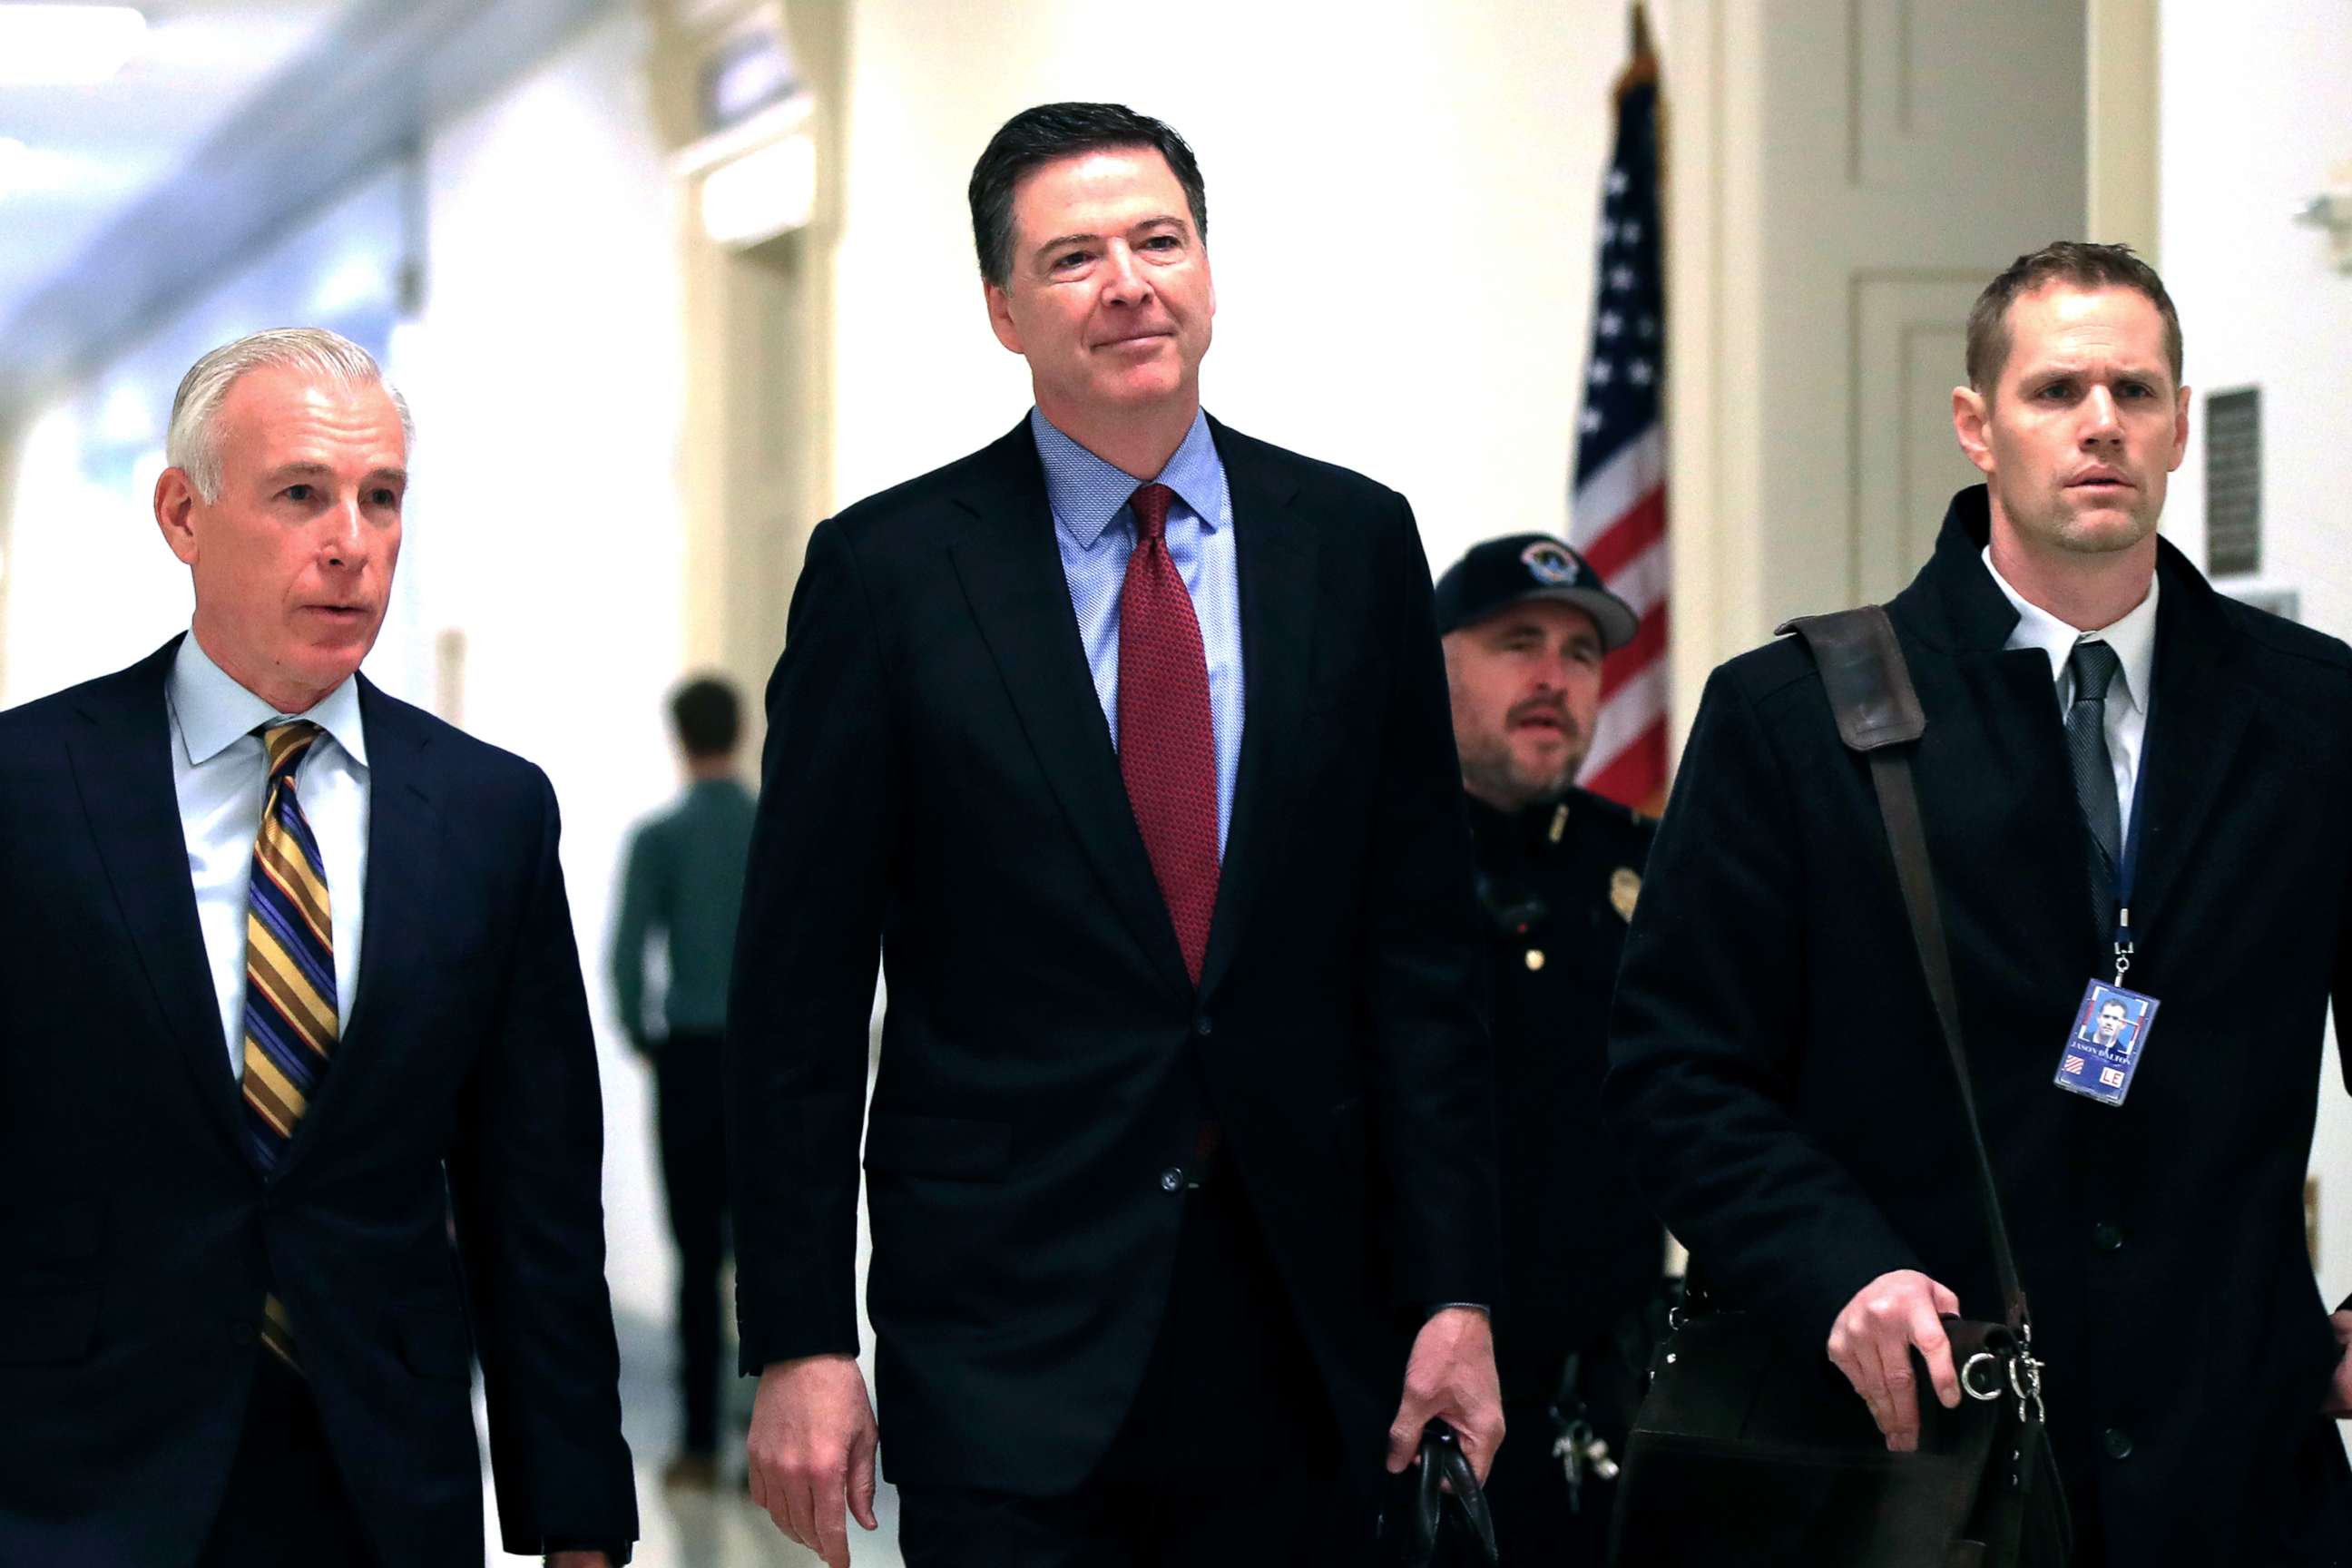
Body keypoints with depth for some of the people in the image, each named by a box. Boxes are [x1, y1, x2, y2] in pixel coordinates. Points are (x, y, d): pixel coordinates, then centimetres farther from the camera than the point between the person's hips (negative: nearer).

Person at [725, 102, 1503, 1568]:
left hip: (1301, 1329, 3)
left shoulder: (1354, 542, 6)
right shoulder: (888, 570, -1)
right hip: (1008, 1324, -2)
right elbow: (799, 990, -1)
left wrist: (1454, 1290, 1)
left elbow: (1421, 943, 6)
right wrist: (799, 1345, -5)